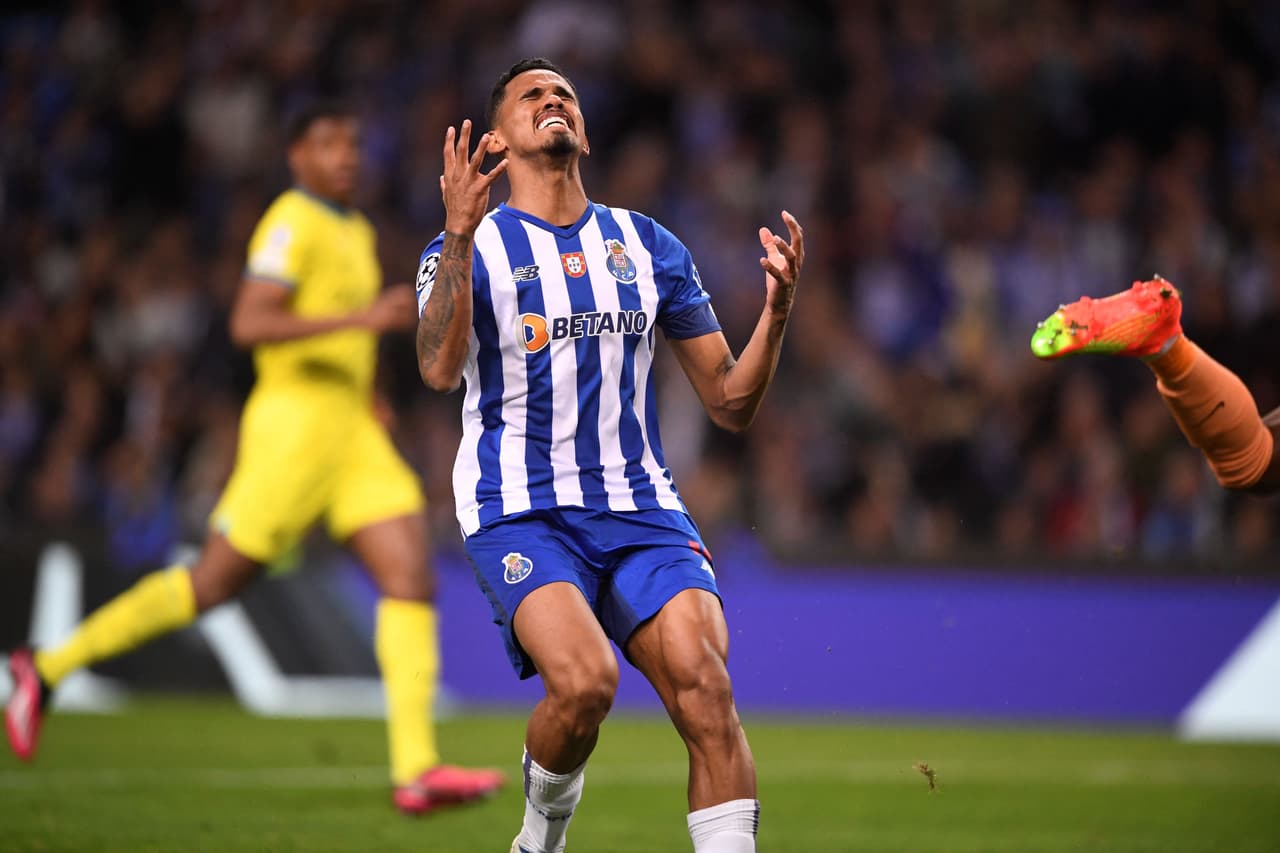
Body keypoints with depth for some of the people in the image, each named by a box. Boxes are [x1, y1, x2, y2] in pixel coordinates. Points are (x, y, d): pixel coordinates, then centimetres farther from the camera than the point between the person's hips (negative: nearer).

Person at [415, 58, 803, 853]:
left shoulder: (648, 246, 16)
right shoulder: (471, 246, 4)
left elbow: (731, 403, 14)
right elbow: (441, 371, -17)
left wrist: (777, 308, -3)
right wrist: (460, 238, -28)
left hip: (641, 506, 3)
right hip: (521, 511, -3)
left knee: (704, 685, -21)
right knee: (586, 678, -27)